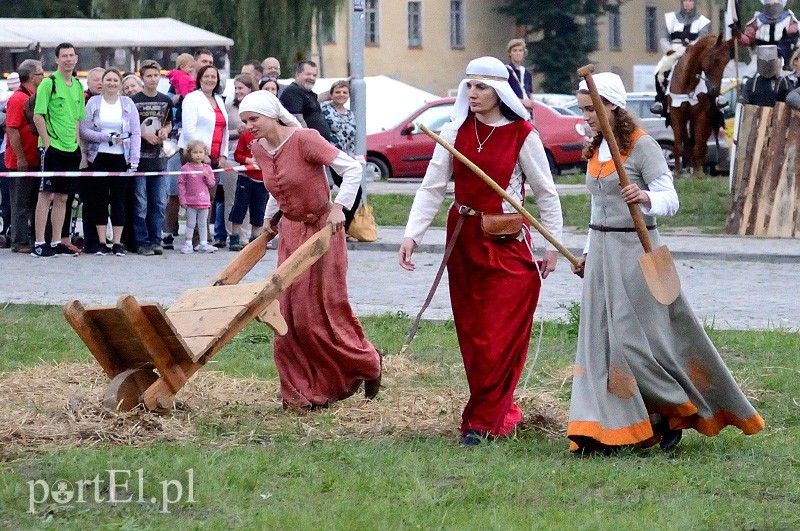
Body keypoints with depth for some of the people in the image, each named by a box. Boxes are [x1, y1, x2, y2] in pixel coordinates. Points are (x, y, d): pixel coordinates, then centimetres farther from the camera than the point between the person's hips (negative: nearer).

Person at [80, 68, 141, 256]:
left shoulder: (128, 104, 7)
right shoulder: (93, 103, 5)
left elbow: (136, 133, 3)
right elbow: (84, 131, -3)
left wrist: (134, 160, -6)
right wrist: (107, 137, -13)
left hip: (121, 158, 0)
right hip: (99, 158, 0)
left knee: (119, 200, 0)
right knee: (100, 200, 1)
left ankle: (117, 243, 4)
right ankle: (102, 243, 5)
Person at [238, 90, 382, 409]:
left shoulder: (304, 140, -19)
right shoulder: (258, 150, 3)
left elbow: (352, 168, -21)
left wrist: (338, 206, -27)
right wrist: (269, 218, 17)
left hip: (321, 228, -7)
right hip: (290, 230, 7)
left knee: (322, 307, -5)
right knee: (289, 313, 1)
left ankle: (367, 365, 18)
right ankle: (302, 392, 8)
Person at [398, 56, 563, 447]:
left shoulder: (522, 135, -6)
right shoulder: (455, 131, 2)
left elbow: (546, 194, 1)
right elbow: (432, 187, 0)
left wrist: (552, 245, -1)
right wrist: (412, 234, -10)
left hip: (508, 244, -4)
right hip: (463, 240, 4)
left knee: (500, 337, -7)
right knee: (471, 335, 7)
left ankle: (481, 421, -4)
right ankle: (502, 411, 19)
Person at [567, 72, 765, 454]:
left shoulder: (642, 146, -11)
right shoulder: (596, 149, 13)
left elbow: (670, 200, -18)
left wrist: (646, 198, -39)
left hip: (635, 251, -7)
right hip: (601, 252, 8)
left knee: (638, 339, -8)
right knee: (600, 339, 1)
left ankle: (673, 413, 10)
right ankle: (606, 430, 2)